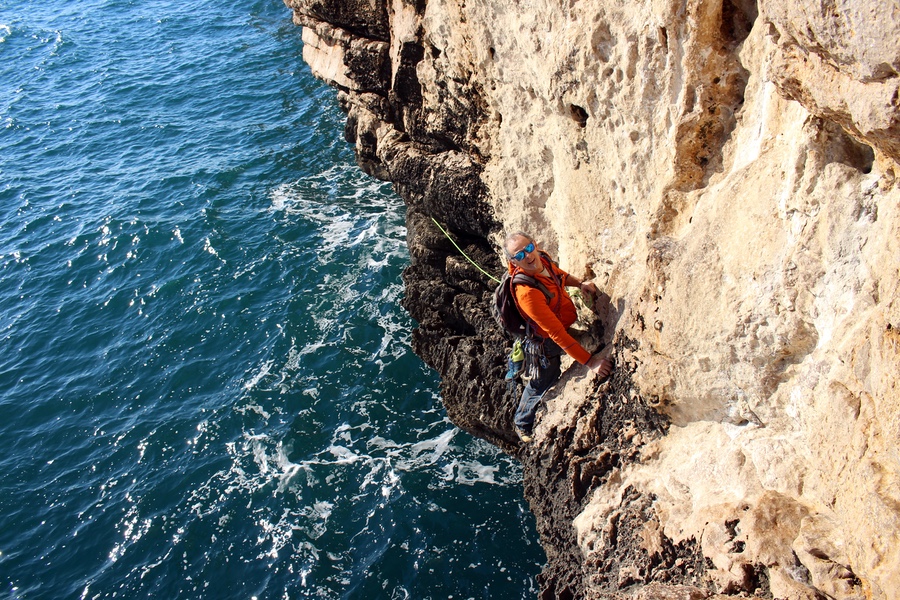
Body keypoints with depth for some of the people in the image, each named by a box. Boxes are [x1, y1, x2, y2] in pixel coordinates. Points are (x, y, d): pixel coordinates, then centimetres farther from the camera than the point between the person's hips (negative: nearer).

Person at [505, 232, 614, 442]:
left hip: (565, 326, 7)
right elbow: (557, 334, -42)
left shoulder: (542, 259, -18)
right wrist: (590, 361, -40)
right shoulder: (527, 293, -44)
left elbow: (559, 273, 9)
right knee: (541, 384, 17)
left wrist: (580, 283, -8)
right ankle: (522, 425, 45)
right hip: (549, 344, -7)